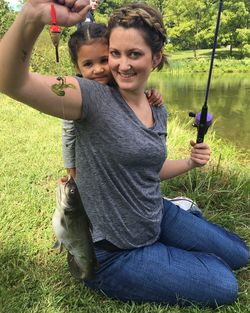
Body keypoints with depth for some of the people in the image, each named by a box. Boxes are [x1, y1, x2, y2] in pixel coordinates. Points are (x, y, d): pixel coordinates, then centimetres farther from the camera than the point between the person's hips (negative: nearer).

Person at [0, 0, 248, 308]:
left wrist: (191, 162, -1)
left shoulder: (157, 110, 0)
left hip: (159, 218, 8)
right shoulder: (93, 97, -22)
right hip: (117, 251, -7)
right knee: (224, 287, 1)